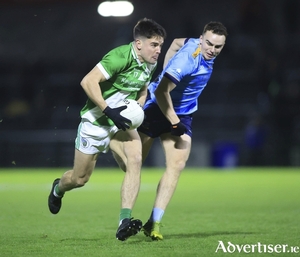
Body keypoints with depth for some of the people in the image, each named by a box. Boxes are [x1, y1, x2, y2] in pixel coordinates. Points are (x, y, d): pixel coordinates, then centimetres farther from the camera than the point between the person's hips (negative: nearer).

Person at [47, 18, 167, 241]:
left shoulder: (151, 64, 0)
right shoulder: (120, 57, -25)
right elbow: (88, 81, -31)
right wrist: (109, 111, -33)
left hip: (122, 122, 6)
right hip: (96, 122, -6)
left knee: (135, 160, -23)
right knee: (80, 178, 8)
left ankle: (124, 221, -28)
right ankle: (58, 189, 46)